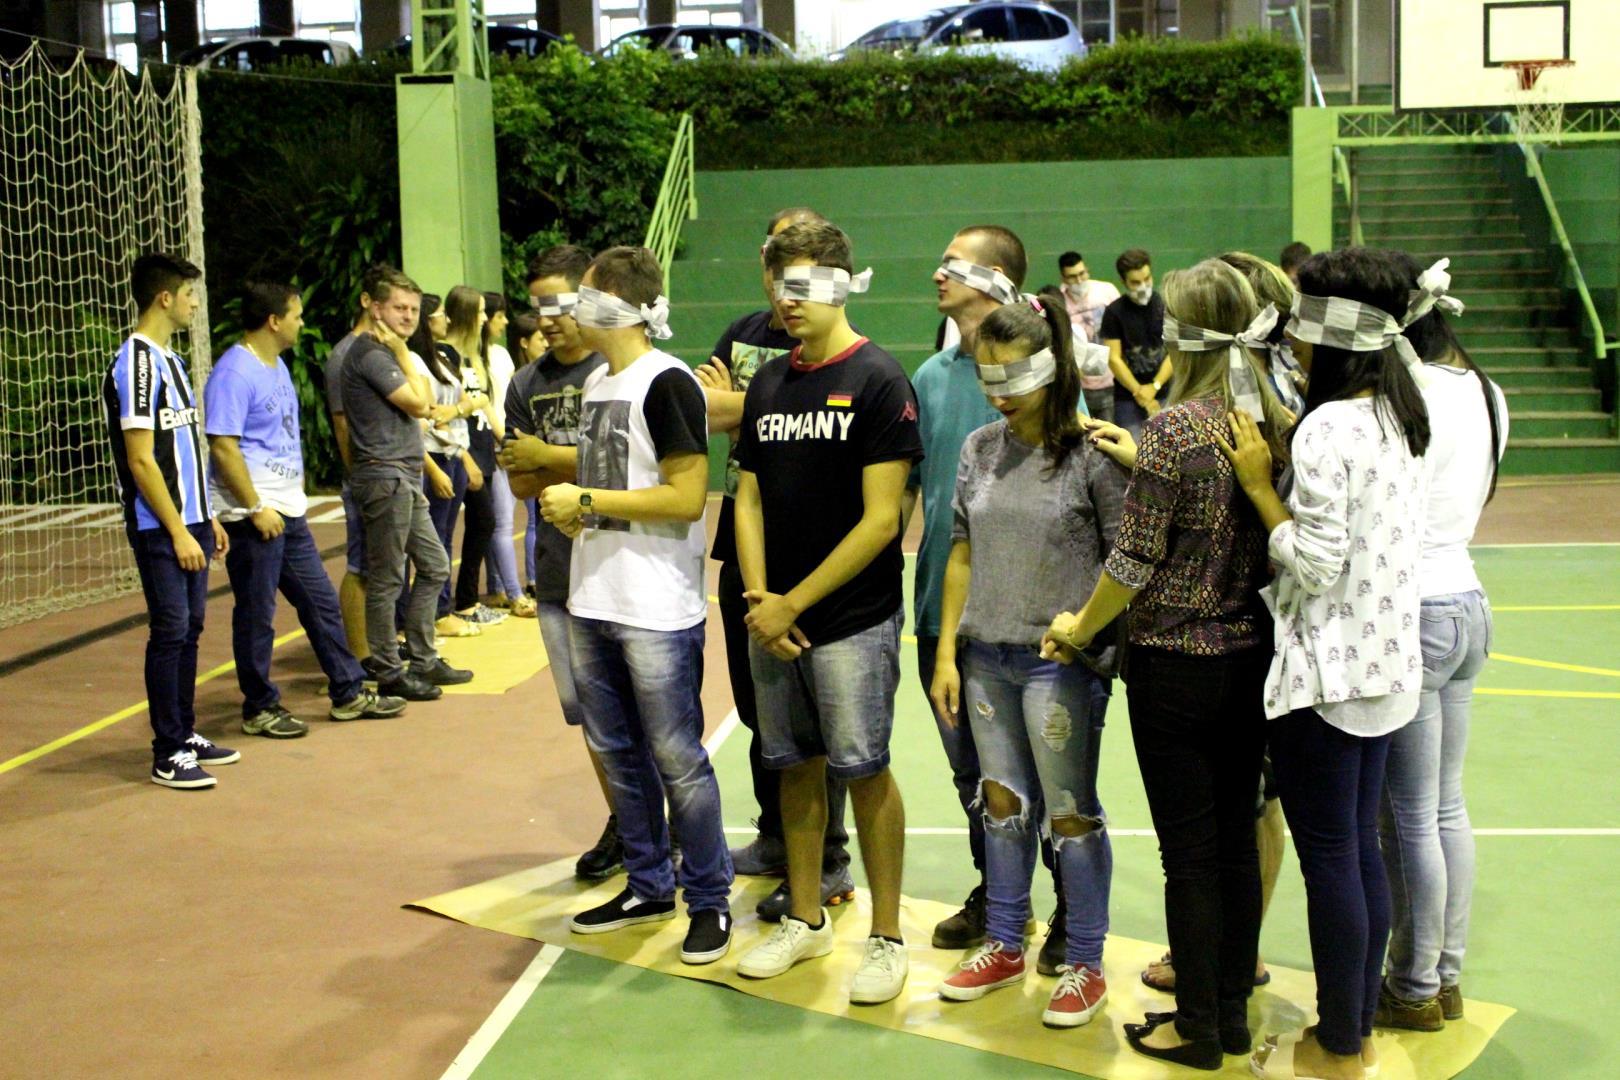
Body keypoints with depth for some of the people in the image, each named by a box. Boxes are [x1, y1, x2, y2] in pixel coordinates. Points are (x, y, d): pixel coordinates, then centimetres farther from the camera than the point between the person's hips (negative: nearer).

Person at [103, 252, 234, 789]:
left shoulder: (170, 360, 15)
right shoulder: (136, 363, -14)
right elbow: (140, 461, -18)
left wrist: (206, 518, 17)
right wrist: (177, 531, -17)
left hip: (190, 522, 9)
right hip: (161, 529, -9)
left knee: (190, 628, 13)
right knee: (170, 632, -4)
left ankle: (186, 735, 22)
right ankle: (169, 755, 3)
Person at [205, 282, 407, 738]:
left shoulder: (276, 366, 14)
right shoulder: (234, 373, -16)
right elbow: (223, 447, -21)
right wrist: (256, 508, -21)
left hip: (288, 512, 10)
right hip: (254, 515, -10)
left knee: (320, 601, 13)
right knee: (256, 614, 1)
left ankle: (348, 692, 22)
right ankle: (259, 708, 13)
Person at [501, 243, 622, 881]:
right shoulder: (527, 384, 11)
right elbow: (520, 482, 7)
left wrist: (548, 458, -9)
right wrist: (582, 467, -11)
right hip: (558, 570, 6)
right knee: (588, 709, 14)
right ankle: (622, 823, 29)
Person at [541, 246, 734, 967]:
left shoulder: (666, 382, -13)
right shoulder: (597, 383, 14)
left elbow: (687, 496, -19)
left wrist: (587, 500, -16)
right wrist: (569, 504, 4)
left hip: (657, 609, -9)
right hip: (594, 601, 9)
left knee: (677, 759, -1)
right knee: (616, 751, 16)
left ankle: (710, 899, 13)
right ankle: (648, 885, 30)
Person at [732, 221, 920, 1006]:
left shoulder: (877, 381, -9)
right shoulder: (768, 384, 10)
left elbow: (880, 519, -14)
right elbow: (749, 500, 11)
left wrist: (795, 603, -13)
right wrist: (760, 599, -4)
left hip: (852, 617, -6)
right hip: (773, 618, 6)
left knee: (862, 770, 0)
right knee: (796, 765, 14)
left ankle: (886, 937, 13)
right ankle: (805, 919, 28)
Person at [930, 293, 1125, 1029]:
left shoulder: (1090, 452, -10)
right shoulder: (981, 449, 6)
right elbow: (962, 553, 10)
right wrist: (947, 652, 8)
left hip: (1060, 660, -5)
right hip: (986, 655, 5)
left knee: (1070, 812, 5)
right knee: (1002, 802, 16)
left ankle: (1084, 964, 19)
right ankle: (1004, 946, 30)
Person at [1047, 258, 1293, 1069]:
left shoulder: (1173, 428, -18)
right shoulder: (1277, 425, 1)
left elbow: (1135, 560, -16)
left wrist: (1080, 627, -1)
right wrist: (1143, 465, 13)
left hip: (1175, 667, -6)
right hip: (1252, 659, 6)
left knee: (1189, 851, 4)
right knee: (1236, 837, 15)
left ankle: (1197, 1027, 16)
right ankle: (1232, 1010, 28)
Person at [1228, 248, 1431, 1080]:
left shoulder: (1327, 428, -20)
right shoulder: (1398, 419, 9)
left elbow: (1315, 564, -21)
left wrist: (1258, 483, -13)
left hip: (1329, 671, -9)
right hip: (1387, 666, 9)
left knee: (1327, 857, 2)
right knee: (1361, 849, 17)